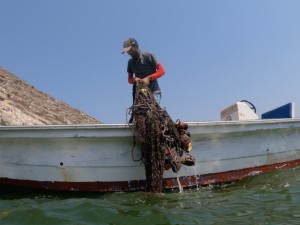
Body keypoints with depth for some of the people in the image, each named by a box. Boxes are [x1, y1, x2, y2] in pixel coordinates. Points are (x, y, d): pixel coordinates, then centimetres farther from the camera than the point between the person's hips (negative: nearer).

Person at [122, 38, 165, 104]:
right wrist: (134, 79, -7)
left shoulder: (148, 56, -1)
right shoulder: (130, 62, 12)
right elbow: (129, 79, 17)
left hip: (153, 92, -4)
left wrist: (149, 78, -17)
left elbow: (161, 70, -4)